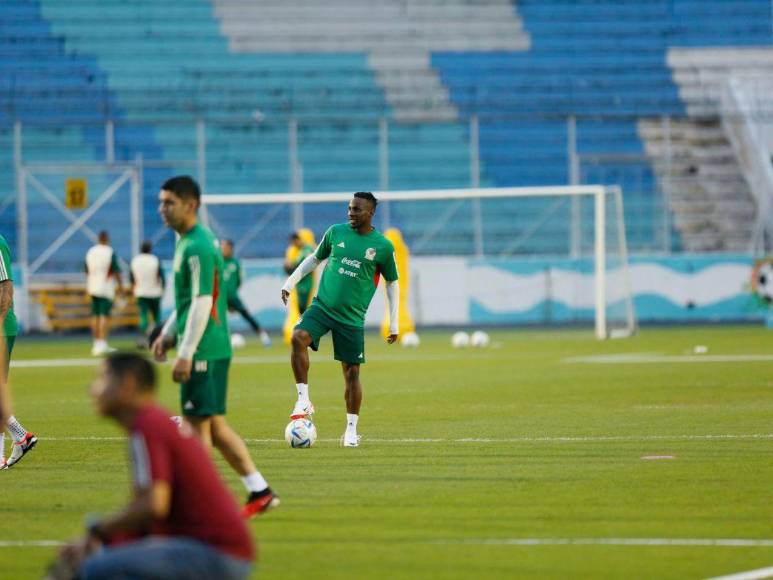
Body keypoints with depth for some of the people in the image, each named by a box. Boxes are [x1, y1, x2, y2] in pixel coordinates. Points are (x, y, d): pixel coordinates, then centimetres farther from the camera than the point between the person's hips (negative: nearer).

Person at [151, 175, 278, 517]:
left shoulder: (198, 248, -16)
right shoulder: (187, 243, 16)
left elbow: (202, 304, -20)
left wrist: (185, 353, -21)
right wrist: (167, 335, 24)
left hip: (204, 349, -10)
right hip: (215, 348, 10)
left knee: (197, 423, -4)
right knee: (214, 424, 12)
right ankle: (260, 491, 14)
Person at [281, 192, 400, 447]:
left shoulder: (383, 246, -1)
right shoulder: (336, 232, 5)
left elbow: (392, 284, 9)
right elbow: (314, 259, 19)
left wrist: (394, 323, 7)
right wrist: (290, 283, 15)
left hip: (352, 318, -1)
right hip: (322, 307, 1)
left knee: (351, 371, 2)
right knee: (299, 337, -27)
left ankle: (351, 430, 15)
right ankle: (303, 401, -21)